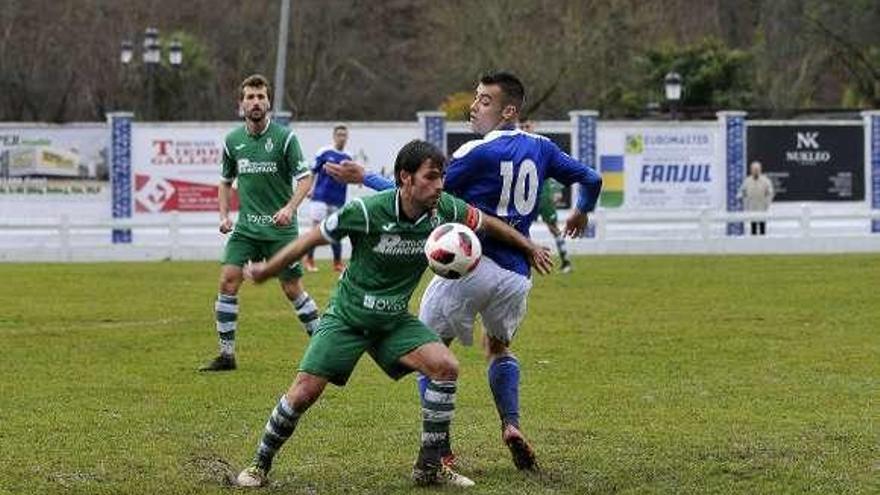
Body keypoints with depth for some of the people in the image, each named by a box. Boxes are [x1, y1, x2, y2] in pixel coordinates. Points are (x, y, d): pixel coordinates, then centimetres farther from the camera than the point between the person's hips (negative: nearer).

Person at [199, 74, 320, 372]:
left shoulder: (284, 137, -8)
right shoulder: (233, 141, 4)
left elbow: (305, 178, -8)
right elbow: (225, 181, 19)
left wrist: (290, 207, -23)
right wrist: (224, 215, 5)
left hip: (280, 227, -3)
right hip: (245, 226, 4)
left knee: (292, 289, 0)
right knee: (228, 280, -9)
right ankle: (226, 354, -2)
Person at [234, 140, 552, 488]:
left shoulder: (444, 210, -13)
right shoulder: (366, 211, -25)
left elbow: (487, 223, 8)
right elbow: (313, 238, -11)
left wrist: (530, 248, 21)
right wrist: (264, 272, -1)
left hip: (394, 321, 4)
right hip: (346, 316, -4)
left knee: (445, 367, -17)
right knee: (303, 393, -12)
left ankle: (429, 466, -4)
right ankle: (260, 465, 11)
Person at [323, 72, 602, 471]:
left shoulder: (477, 153, -11)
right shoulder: (540, 148, 7)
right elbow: (590, 179, 18)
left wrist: (364, 178, -2)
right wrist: (581, 213, 39)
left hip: (470, 264, -6)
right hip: (516, 276, 6)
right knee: (499, 347, 29)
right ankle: (511, 426, 6)